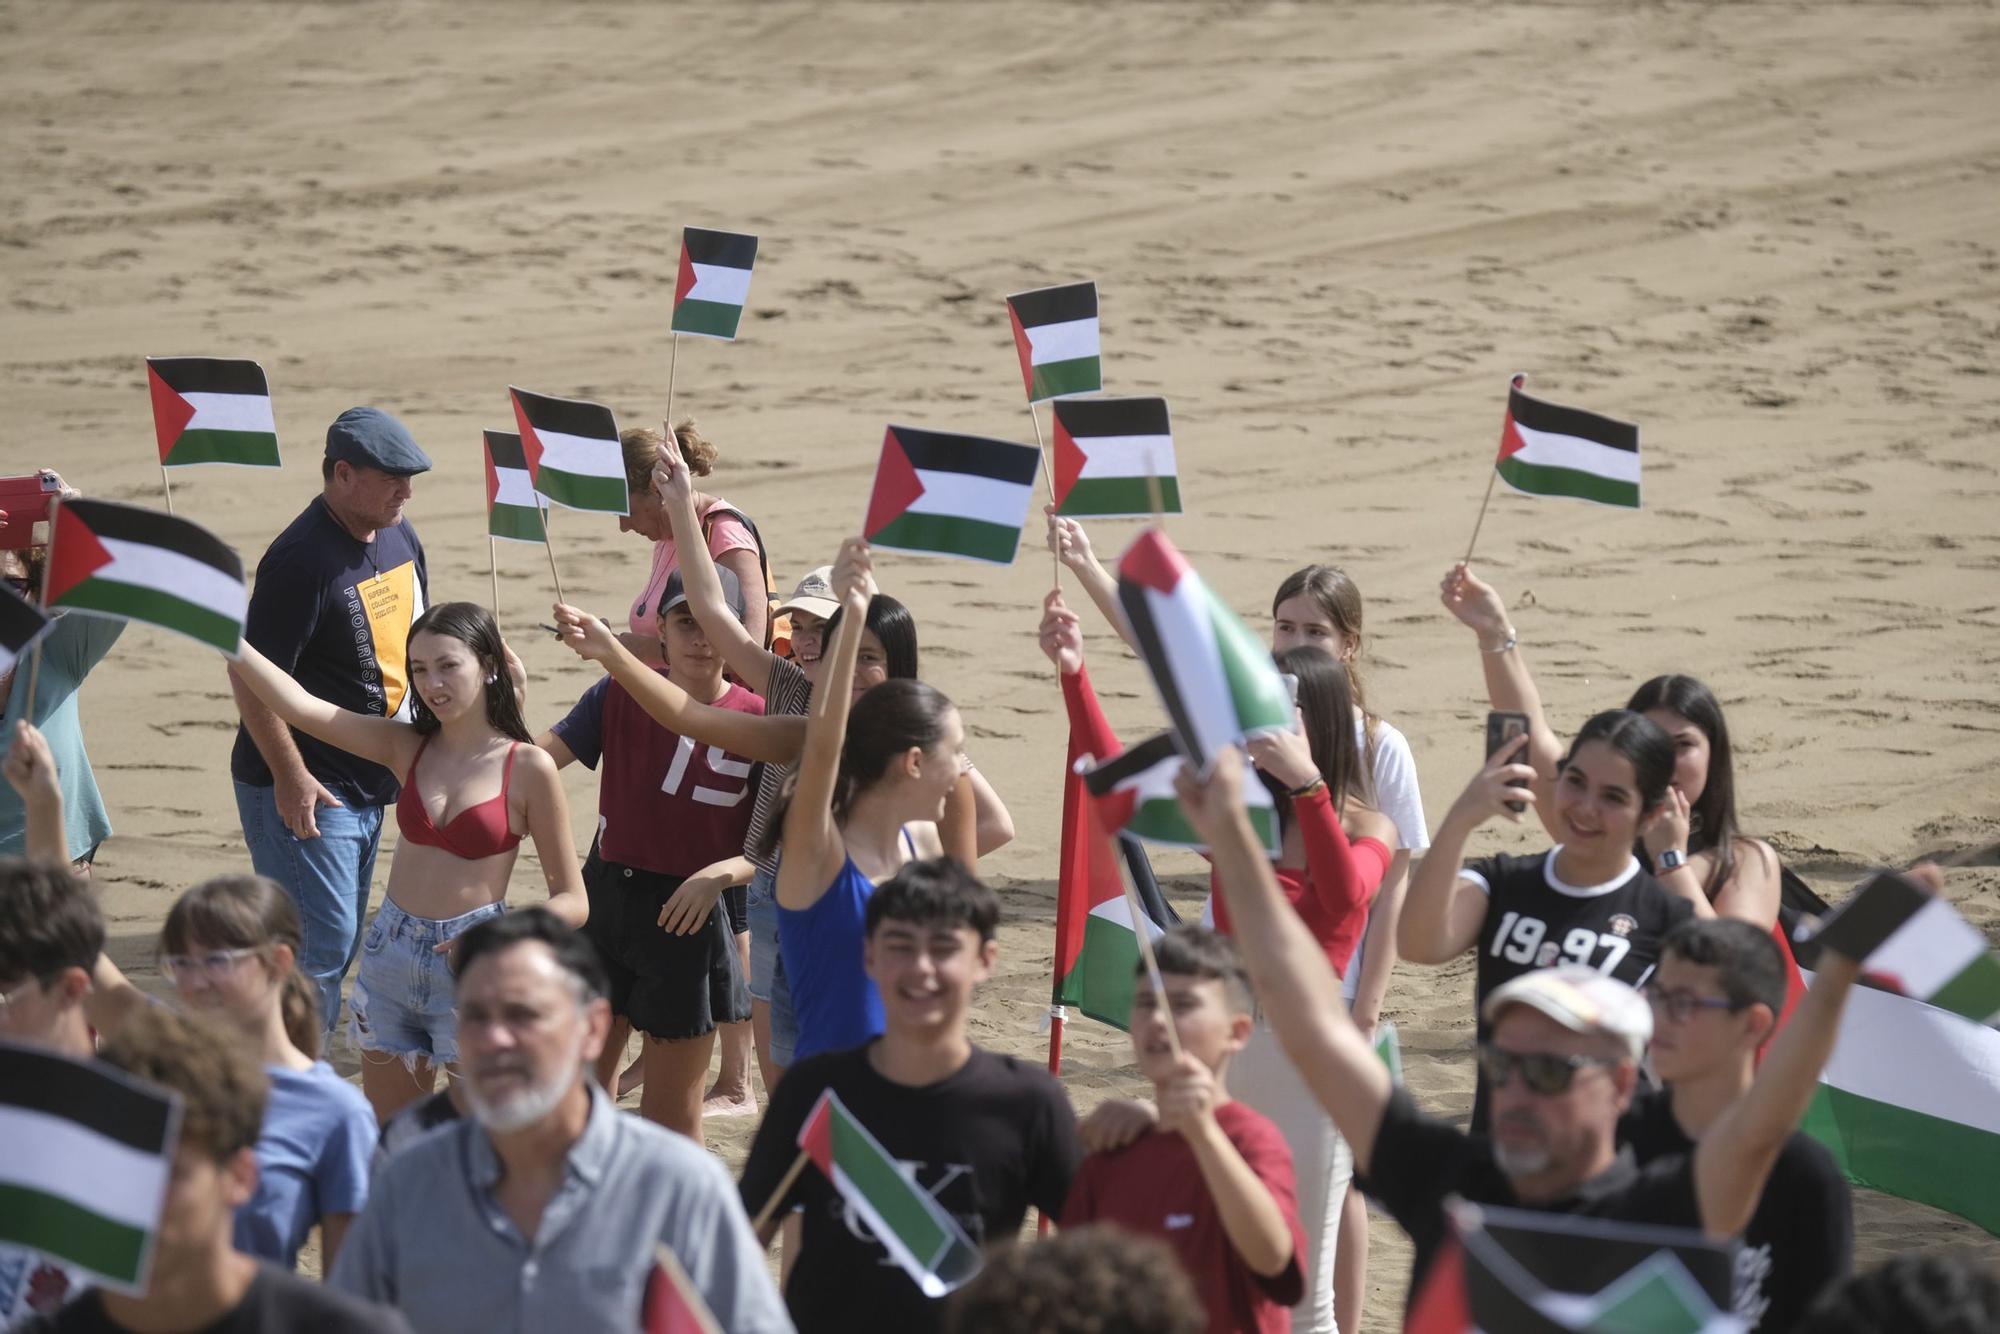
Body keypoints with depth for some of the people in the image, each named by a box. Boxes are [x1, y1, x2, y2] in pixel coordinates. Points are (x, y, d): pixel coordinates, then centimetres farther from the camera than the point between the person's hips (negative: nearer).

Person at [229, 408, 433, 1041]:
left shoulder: (399, 538, 7)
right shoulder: (303, 559, -21)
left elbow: (414, 643, 22)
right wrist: (291, 777, -23)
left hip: (368, 784, 9)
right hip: (304, 791, -9)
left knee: (340, 947, 14)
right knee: (322, 947, -10)